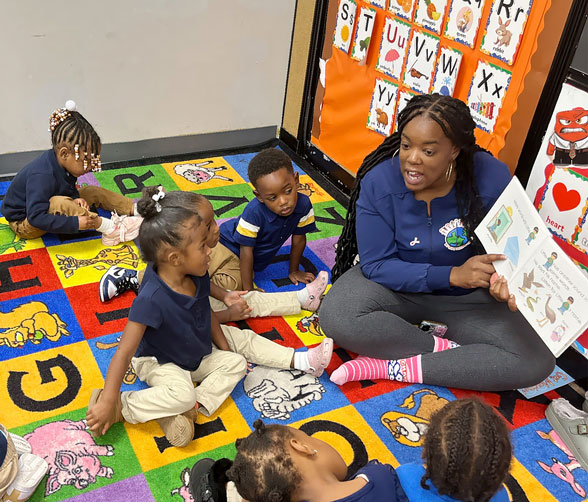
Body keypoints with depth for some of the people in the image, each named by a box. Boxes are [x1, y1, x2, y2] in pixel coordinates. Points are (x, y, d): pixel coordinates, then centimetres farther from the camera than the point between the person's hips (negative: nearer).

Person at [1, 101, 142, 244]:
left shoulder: (61, 164, -10)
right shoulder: (42, 176, -38)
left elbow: (70, 189, 7)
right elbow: (36, 217, -42)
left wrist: (75, 199, -17)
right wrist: (76, 223, -42)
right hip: (24, 223, -9)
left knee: (94, 192, 2)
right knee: (60, 204, -39)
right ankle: (109, 229, -32)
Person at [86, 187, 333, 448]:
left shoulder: (197, 276, -18)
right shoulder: (151, 299, -39)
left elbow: (207, 312, 1)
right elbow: (124, 353, -35)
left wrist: (224, 347, 5)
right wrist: (108, 402, -35)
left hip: (198, 349, 8)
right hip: (159, 360, -7)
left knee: (240, 350, 7)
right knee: (181, 394, -32)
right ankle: (119, 407, -21)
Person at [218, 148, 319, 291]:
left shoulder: (303, 205, -23)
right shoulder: (254, 213, -36)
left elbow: (298, 239, -7)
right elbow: (246, 250, -27)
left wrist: (294, 271, 6)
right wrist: (249, 291, -24)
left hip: (259, 258, 5)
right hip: (231, 246, -5)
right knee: (232, 285, -26)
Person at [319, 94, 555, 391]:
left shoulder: (491, 178, -19)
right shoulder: (378, 182, -20)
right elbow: (376, 265, -19)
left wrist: (502, 281, -29)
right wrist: (452, 275, -30)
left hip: (467, 297, 2)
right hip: (395, 285, -1)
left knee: (537, 363, -19)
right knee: (335, 318, -31)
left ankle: (395, 367, -19)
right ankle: (446, 348, -13)